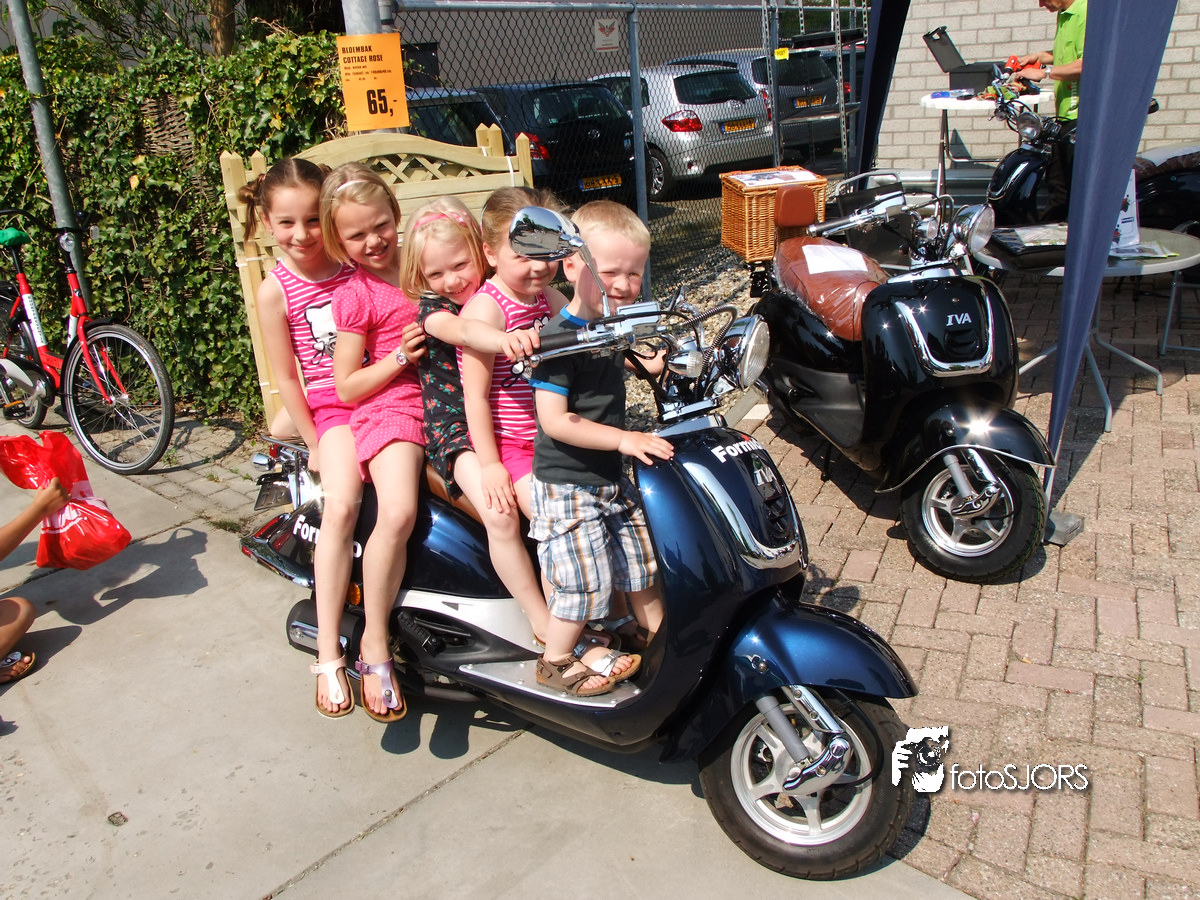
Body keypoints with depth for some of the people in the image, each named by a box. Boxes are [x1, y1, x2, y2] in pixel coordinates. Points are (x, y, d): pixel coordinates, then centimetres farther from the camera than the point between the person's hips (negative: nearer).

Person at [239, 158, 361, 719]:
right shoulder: (275, 291, -2)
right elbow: (286, 377, 0)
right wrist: (315, 443, -2)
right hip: (332, 408, -2)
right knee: (341, 504, -26)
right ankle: (329, 654, -19)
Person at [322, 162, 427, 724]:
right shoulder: (355, 298, -1)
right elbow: (346, 387, -2)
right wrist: (399, 356, -14)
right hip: (390, 409, -5)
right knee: (398, 513, -31)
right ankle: (375, 644, -15)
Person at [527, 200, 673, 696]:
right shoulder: (559, 338, -22)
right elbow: (553, 420, -27)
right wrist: (623, 439, -30)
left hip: (612, 476, 8)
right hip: (566, 484, -8)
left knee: (640, 561, 18)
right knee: (586, 580, -3)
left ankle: (660, 639, 38)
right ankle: (556, 662, 19)